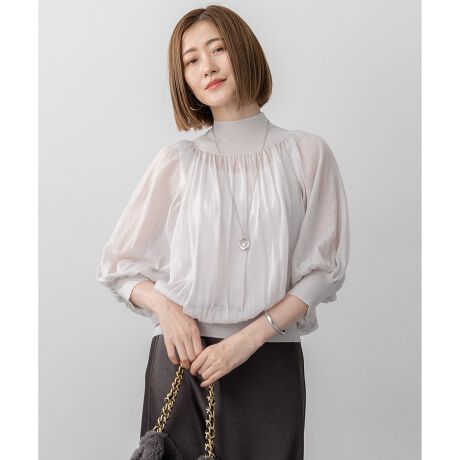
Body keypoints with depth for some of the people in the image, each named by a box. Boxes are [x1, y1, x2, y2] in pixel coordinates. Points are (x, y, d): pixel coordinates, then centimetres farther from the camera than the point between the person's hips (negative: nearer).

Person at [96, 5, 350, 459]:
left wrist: (249, 338, -13)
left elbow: (324, 268, -2)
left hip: (270, 363, 0)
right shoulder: (177, 162, 4)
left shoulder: (306, 154, 2)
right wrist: (165, 307, -12)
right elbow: (118, 266, 8)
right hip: (183, 357, 1)